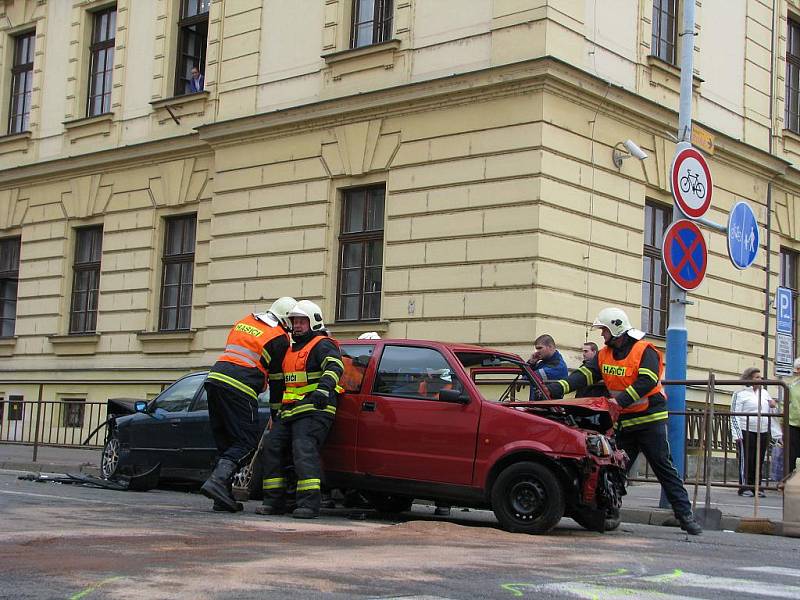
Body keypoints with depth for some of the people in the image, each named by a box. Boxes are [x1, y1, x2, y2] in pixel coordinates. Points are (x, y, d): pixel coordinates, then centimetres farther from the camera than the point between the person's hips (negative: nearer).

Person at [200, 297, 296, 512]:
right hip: (239, 388, -7)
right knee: (247, 441, -3)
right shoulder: (280, 339, 3)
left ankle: (223, 496, 7)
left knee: (225, 441, 12)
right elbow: (277, 378, 7)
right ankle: (218, 480, -22)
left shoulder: (244, 322, 23)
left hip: (214, 377, 7)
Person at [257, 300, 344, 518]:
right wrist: (276, 411, 39)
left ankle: (310, 504, -27)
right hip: (288, 411, 9)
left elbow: (334, 367, -23)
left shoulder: (322, 345, -3)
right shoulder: (292, 350, 26)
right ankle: (274, 501, 6)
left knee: (304, 451, -22)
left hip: (313, 411, -9)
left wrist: (324, 389, -40)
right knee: (271, 449, 1)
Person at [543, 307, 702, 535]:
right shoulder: (604, 355, 9)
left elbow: (647, 382, -24)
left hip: (650, 420, -6)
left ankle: (685, 515, -3)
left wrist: (621, 400, -34)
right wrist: (556, 389, -19)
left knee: (664, 468, -5)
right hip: (623, 422, 6)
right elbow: (583, 375, -3)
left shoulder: (645, 351, -10)